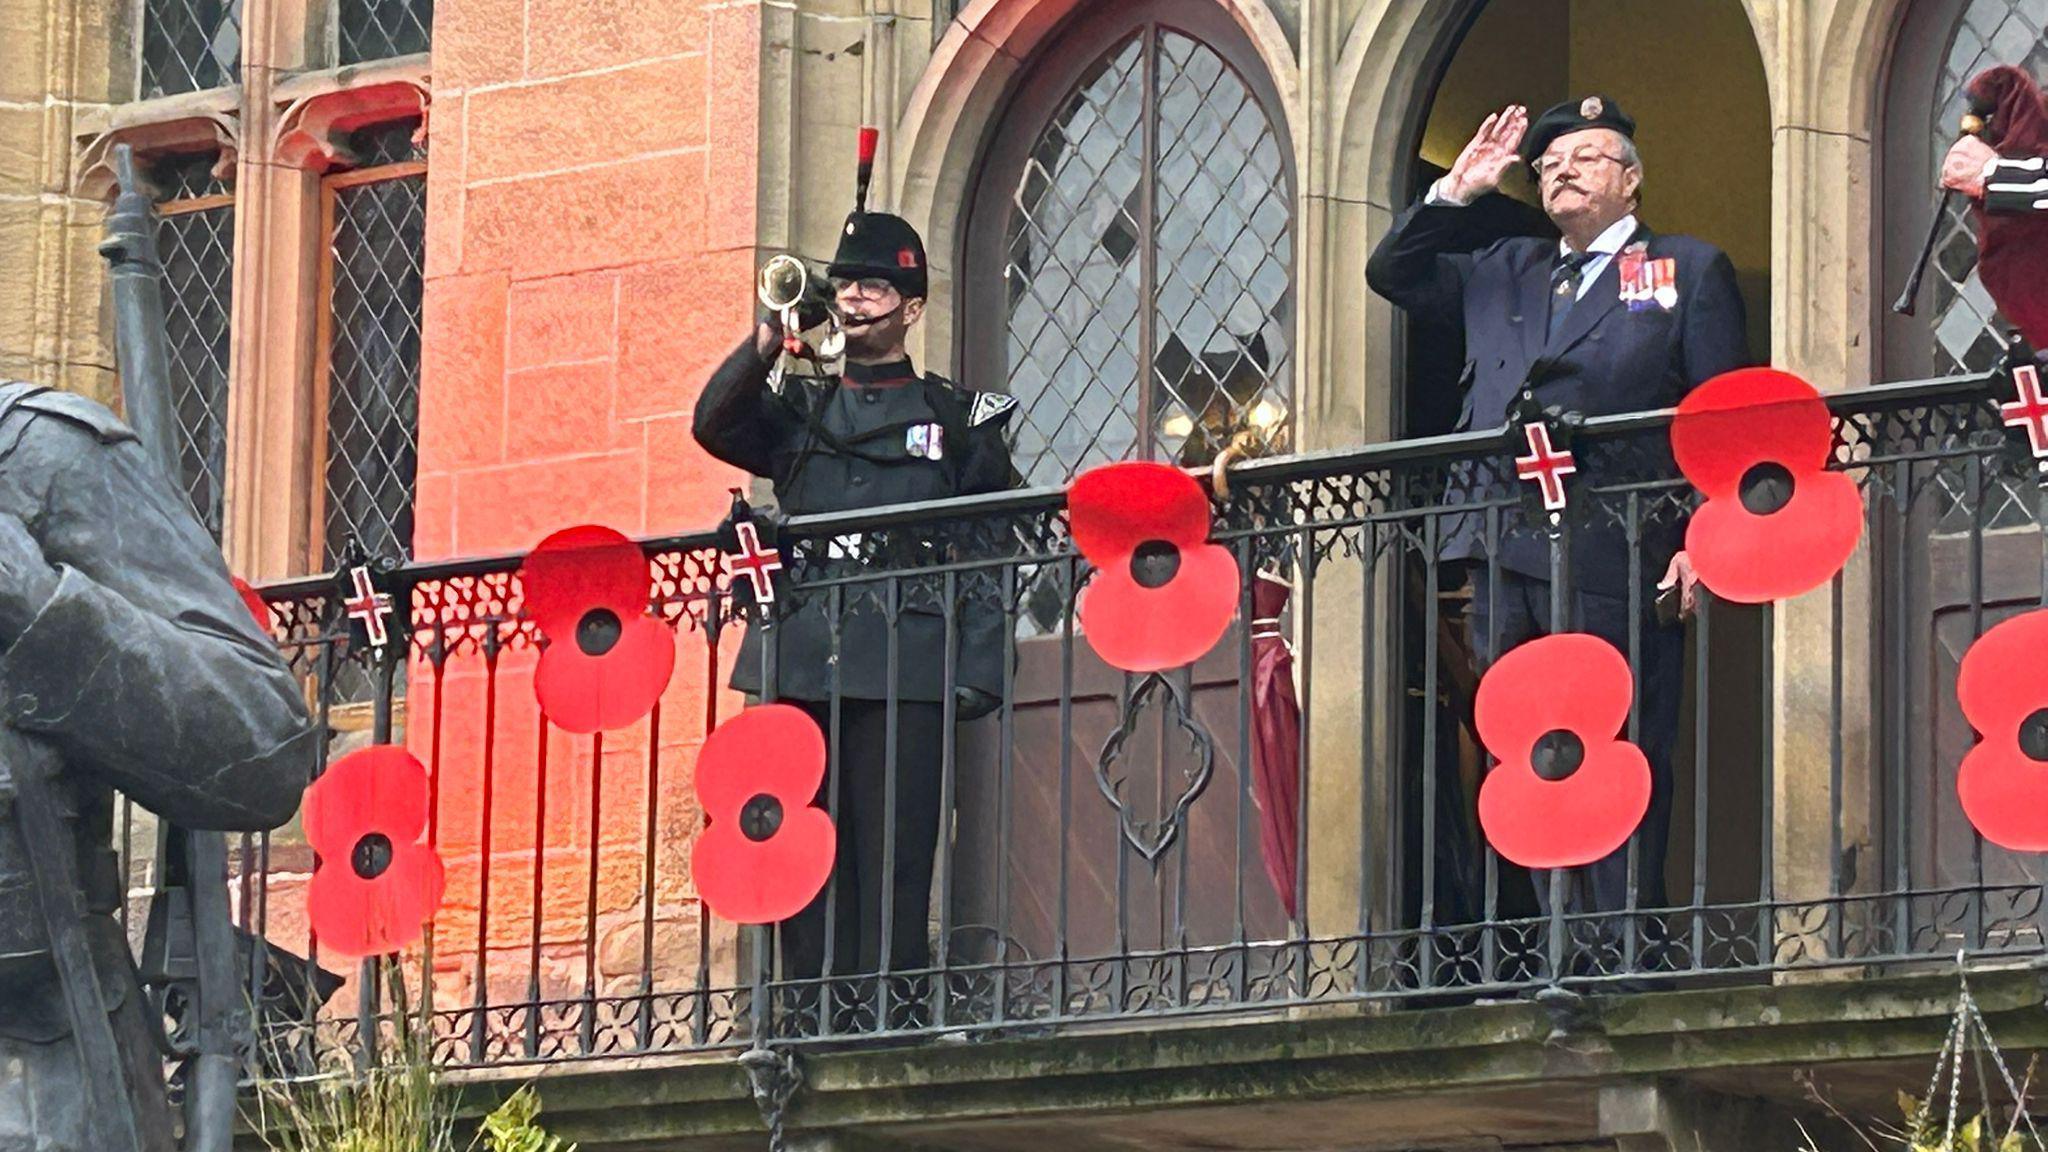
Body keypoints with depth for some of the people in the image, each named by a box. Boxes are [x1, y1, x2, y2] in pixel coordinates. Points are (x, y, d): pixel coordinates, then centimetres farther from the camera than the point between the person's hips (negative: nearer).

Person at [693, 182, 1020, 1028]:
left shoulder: (957, 419, 12)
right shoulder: (800, 411, 22)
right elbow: (716, 425, 2)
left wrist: (977, 674, -5)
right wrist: (769, 341, -11)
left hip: (903, 666, -3)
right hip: (801, 662, 3)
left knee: (892, 850, -9)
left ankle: (891, 1017, -11)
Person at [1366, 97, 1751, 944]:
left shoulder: (1689, 271, 10)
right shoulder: (1503, 274, 25)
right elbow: (1392, 273, 27)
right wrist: (1454, 193, 15)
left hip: (1614, 564, -5)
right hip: (1507, 566, 5)